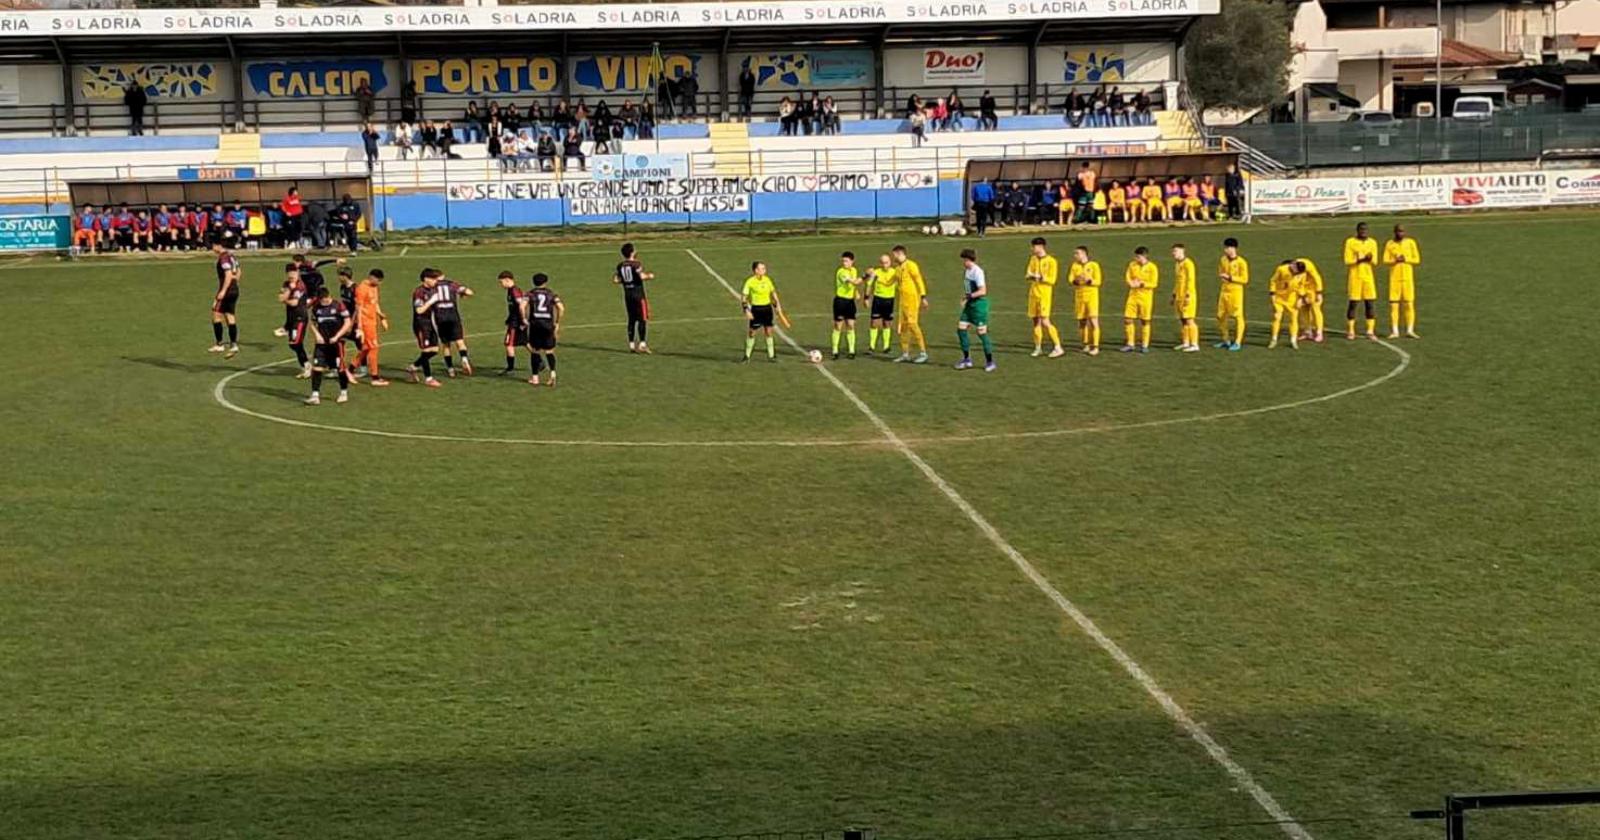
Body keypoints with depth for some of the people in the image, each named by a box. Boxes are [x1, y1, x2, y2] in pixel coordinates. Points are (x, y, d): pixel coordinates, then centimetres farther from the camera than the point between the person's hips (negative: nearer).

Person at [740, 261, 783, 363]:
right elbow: (743, 298, -9)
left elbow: (773, 293, 16)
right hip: (756, 309, -4)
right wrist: (746, 311, -17)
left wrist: (777, 305, 9)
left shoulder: (767, 279, 3)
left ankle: (771, 355, 13)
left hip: (767, 308, 4)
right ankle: (747, 356, 14)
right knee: (752, 332, 1)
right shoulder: (750, 282, -11)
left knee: (768, 331, 5)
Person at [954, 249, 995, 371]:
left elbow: (983, 291, -21)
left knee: (982, 332, -5)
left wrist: (970, 296, -27)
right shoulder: (966, 271, 10)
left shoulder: (977, 271, -17)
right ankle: (967, 359, 13)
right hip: (970, 304, 9)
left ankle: (990, 362, 4)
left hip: (979, 303, -9)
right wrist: (965, 299, 11)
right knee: (961, 328, 4)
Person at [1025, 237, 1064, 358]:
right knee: (1035, 321, 8)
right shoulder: (1033, 259, 12)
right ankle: (1038, 348, 17)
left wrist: (1040, 277, -22)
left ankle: (1058, 348, -10)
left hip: (1045, 293, -7)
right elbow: (1028, 275, 10)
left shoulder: (1051, 261, -9)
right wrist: (1030, 276, -11)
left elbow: (1052, 280, -12)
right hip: (1033, 293, 7)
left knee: (1045, 321, -14)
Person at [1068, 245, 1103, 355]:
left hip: (1091, 295, -4)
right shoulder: (1074, 266, 9)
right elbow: (1070, 280, 2)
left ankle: (1095, 346, -10)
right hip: (1079, 295, 4)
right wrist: (1076, 281, -19)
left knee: (1093, 321, -11)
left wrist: (1088, 280, -24)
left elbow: (1098, 281, -7)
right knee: (1082, 321, 7)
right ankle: (1085, 345, 17)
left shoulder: (1094, 265, -3)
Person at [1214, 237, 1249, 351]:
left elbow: (1245, 279, -12)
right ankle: (1226, 340, 23)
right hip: (1224, 290, 7)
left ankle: (1237, 343, 2)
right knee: (1220, 316, 9)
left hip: (1236, 291, -7)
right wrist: (1221, 276, -2)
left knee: (1238, 316, -3)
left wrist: (1230, 278, -19)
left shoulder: (1241, 262, -12)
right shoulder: (1223, 260, 7)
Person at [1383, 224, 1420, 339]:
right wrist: (1395, 261, -17)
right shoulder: (1389, 244, 5)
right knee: (1393, 304, -2)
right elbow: (1385, 260, 2)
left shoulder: (1411, 242, 4)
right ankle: (1395, 331, 3)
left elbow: (1417, 260, 3)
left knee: (1409, 304, -3)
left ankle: (1410, 330, 1)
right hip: (1394, 277, 0)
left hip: (1408, 277, 0)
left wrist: (1406, 259, -14)